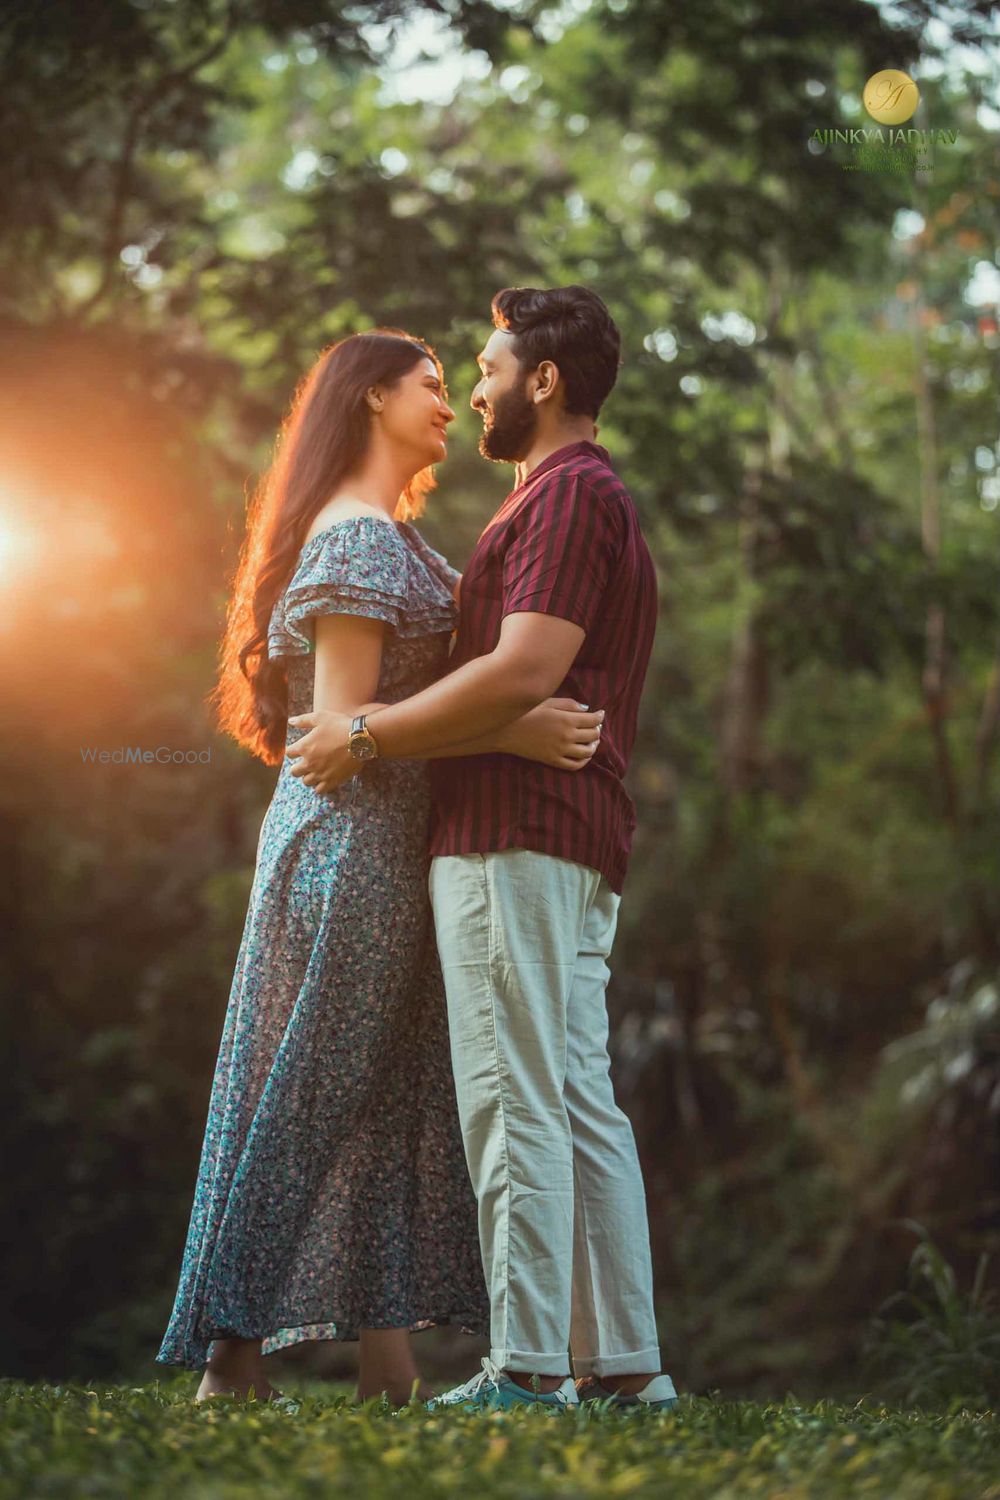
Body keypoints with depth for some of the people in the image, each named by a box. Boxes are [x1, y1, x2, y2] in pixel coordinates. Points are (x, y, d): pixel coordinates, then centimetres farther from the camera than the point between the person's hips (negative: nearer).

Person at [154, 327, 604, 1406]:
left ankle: (388, 1368, 7)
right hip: (351, 837, -10)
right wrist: (511, 732, -21)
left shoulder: (390, 536, 20)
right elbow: (341, 722, -17)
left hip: (381, 842, 10)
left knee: (392, 1096, 6)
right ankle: (234, 1352, -1)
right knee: (306, 1095, -6)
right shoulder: (359, 538, -10)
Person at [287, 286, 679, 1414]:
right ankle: (623, 1363, 7)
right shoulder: (598, 499, 26)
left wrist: (366, 734, -13)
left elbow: (525, 671, -18)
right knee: (580, 1105, 7)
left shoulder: (566, 493, -7)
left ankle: (529, 1366, -11)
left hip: (515, 835, -10)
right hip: (576, 846, 10)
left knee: (515, 1104, -11)